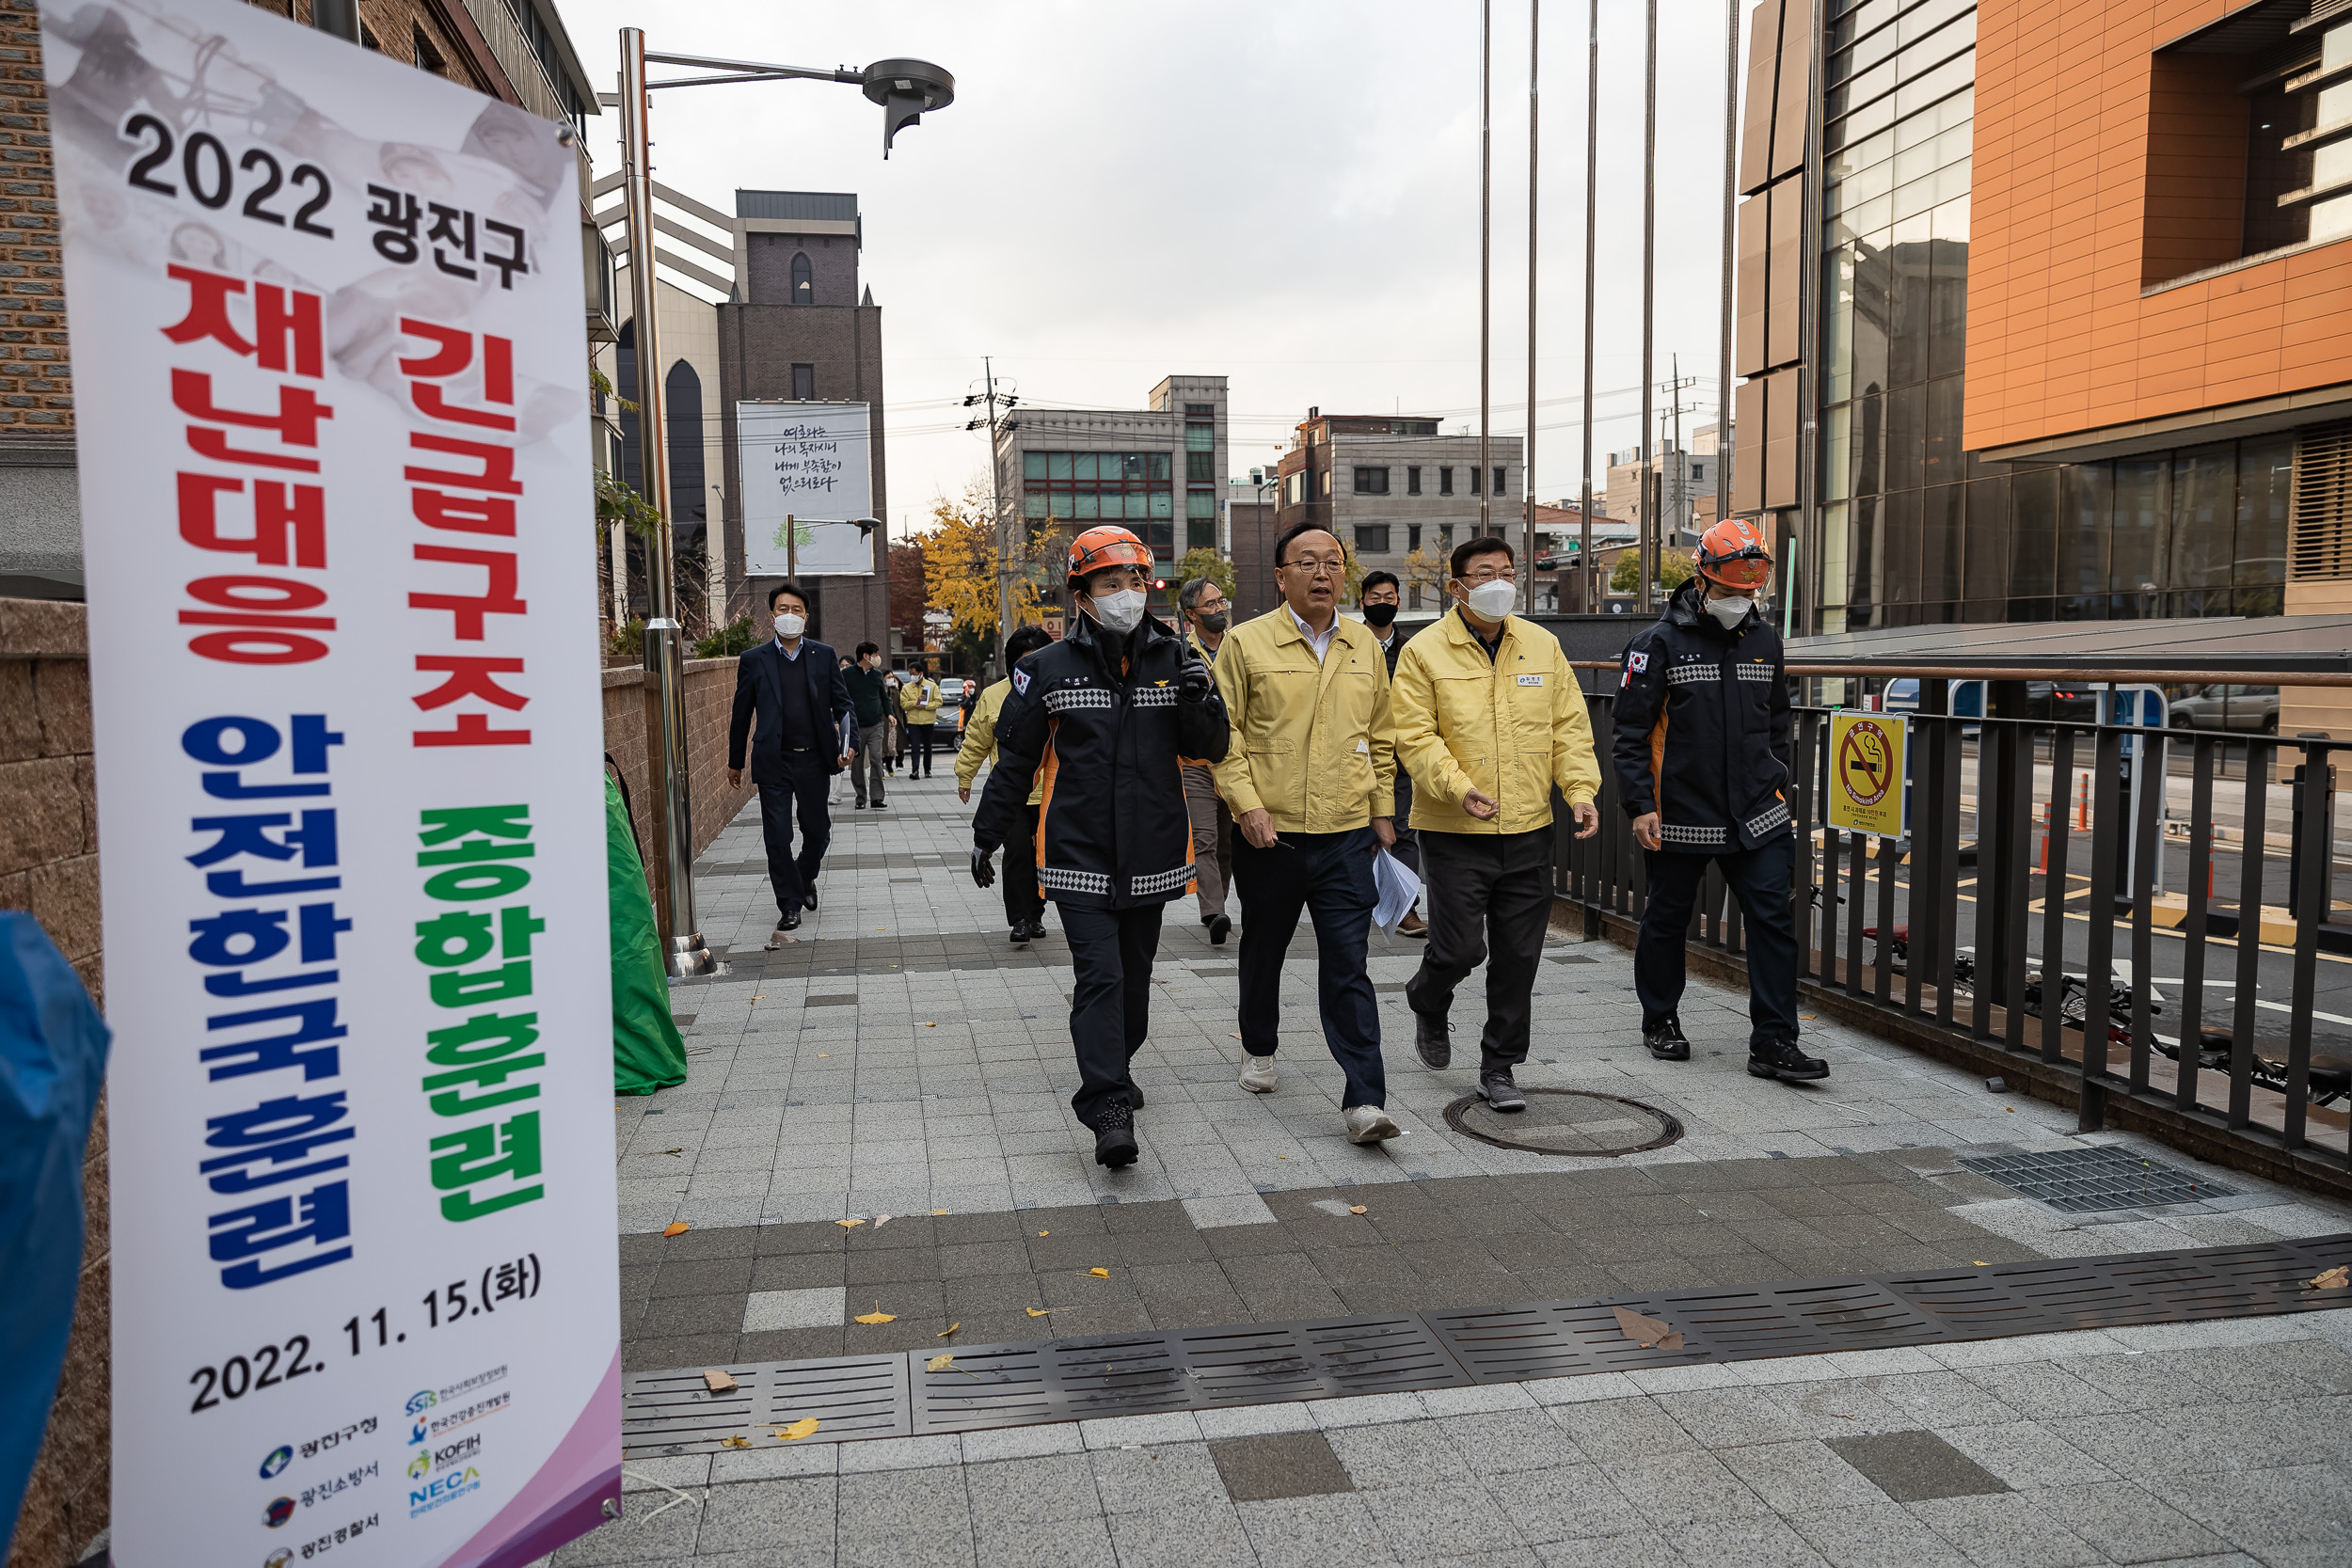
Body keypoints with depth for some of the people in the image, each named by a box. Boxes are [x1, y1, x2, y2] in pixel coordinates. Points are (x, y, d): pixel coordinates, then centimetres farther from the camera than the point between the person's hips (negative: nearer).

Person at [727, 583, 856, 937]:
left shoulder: (823, 655, 5)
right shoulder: (753, 660, 2)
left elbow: (842, 704, 6)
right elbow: (741, 714, 8)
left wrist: (849, 742, -9)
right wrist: (735, 762, 12)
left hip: (814, 761, 1)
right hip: (774, 764, -1)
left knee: (818, 831, 11)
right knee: (778, 836, 0)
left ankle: (806, 878, 40)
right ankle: (790, 904, 13)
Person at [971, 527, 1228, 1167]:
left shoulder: (1173, 658, 4)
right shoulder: (1049, 668, -3)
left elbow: (1209, 750, 5)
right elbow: (1015, 759, 5)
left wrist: (1201, 700, -14)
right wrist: (987, 835, 8)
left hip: (1150, 854, 3)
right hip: (1079, 855, -3)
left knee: (1134, 975, 16)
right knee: (1099, 975, -11)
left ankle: (1116, 1069, 38)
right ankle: (1109, 1110, -10)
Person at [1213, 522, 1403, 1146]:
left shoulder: (1364, 644, 8)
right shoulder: (1247, 642, -4)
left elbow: (1379, 736, 16)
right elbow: (1224, 735, -4)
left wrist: (1383, 810, 15)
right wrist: (1247, 804, -13)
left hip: (1346, 835, 1)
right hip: (1270, 833, -1)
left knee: (1348, 967, -4)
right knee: (1263, 949, 17)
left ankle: (1364, 1101, -4)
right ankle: (1259, 1050, 41)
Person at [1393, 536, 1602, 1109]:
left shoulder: (1542, 645, 8)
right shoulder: (1425, 652, -4)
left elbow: (1570, 725, 9)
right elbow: (1415, 737, -9)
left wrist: (1580, 790, -4)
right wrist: (1457, 786, -23)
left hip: (1529, 828, 4)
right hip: (1455, 831, -3)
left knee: (1518, 956, 6)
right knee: (1460, 948, -4)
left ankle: (1498, 1068, 21)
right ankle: (1427, 1002, 32)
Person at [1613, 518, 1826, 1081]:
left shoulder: (1765, 640, 8)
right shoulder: (1659, 643, -7)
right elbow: (1630, 732, -7)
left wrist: (1778, 789, 18)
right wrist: (1639, 806, -13)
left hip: (1756, 820, 4)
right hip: (1680, 819, -4)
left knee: (1774, 922, -3)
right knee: (1667, 921, 10)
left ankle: (1773, 1043, 3)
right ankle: (1660, 1020, 30)